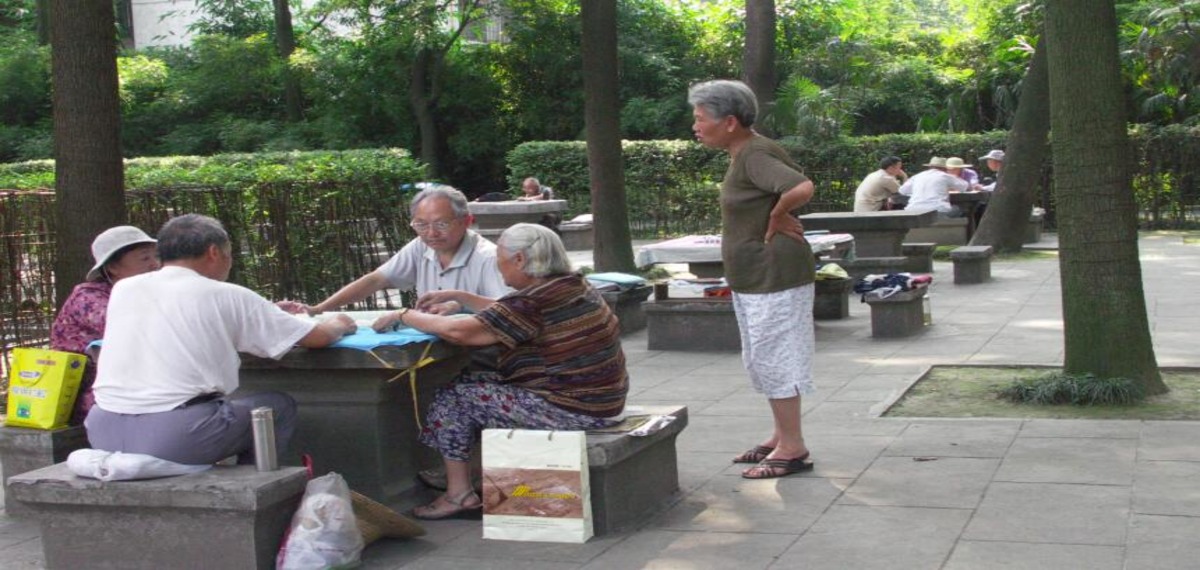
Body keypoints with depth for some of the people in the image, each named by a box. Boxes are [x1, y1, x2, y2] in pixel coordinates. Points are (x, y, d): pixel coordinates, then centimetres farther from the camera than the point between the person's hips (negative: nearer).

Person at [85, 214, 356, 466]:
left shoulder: (123, 289, 15)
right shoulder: (226, 296, 2)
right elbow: (316, 337, 6)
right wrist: (338, 325, 30)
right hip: (175, 439, -5)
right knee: (280, 406, 15)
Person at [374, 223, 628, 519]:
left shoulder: (535, 302, -22)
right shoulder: (573, 284, 7)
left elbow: (458, 331, -20)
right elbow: (505, 314, 22)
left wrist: (405, 315, -5)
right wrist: (456, 296, 22)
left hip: (569, 411, -10)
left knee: (453, 397, 2)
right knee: (476, 382, 20)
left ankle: (459, 495, 10)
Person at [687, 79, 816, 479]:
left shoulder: (755, 156, -20)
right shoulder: (745, 153, 10)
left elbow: (801, 188, -36)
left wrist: (776, 218, -20)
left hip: (773, 276, -10)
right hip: (754, 277, 10)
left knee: (773, 358, -3)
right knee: (762, 360, 17)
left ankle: (793, 449, 6)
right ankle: (781, 437, 29)